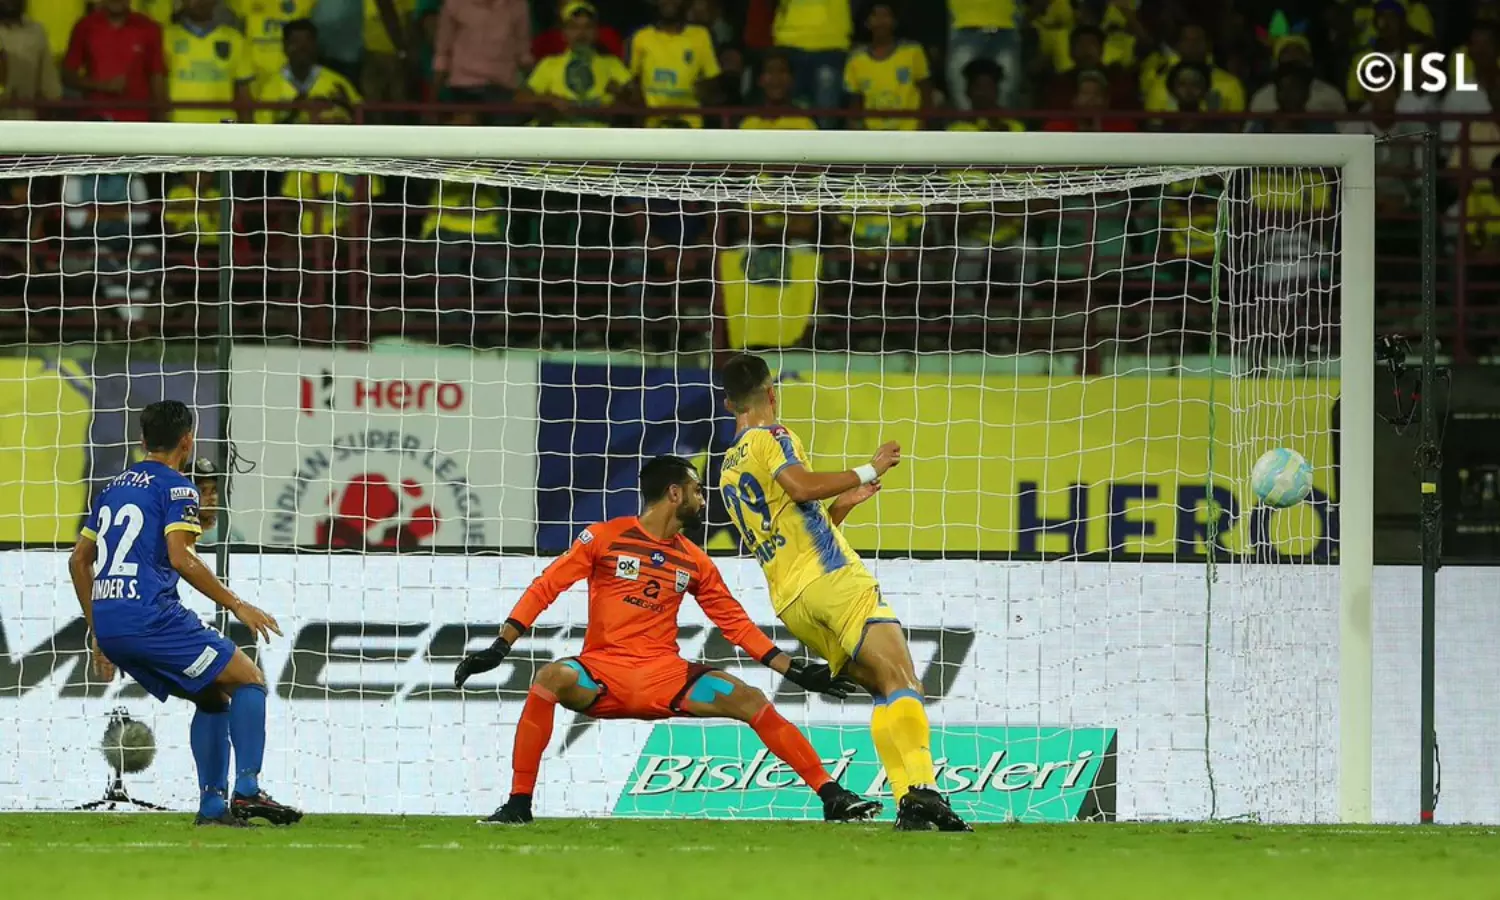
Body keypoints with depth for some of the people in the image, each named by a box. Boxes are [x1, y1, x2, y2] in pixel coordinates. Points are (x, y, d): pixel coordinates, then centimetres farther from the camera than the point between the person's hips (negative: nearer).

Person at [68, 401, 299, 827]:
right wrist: (237, 606, -10)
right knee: (249, 679, 1)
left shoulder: (114, 487, 22)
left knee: (213, 697, 19)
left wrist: (99, 633, 29)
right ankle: (247, 791, -13)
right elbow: (180, 558, -15)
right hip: (149, 613, -8)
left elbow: (78, 560, 25)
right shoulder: (177, 487, -2)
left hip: (109, 621, 8)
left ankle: (212, 804, 10)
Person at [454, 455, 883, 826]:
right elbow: (547, 587, 0)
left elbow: (734, 621, 19)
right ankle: (518, 803, -27)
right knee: (551, 679, -35)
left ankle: (832, 796, -7)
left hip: (665, 675, 3)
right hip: (603, 673, -3)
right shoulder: (604, 538, 2)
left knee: (751, 701, -14)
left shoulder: (695, 562, 15)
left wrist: (794, 670, 11)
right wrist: (500, 647, -9)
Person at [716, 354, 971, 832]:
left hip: (789, 603, 8)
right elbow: (799, 486, -18)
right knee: (903, 682, -18)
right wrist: (867, 472, -9)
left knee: (885, 688, 7)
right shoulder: (771, 437, 3)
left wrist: (843, 503, 36)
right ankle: (922, 789, -39)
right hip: (832, 577, -8)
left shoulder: (728, 471, 27)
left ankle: (907, 801, -13)